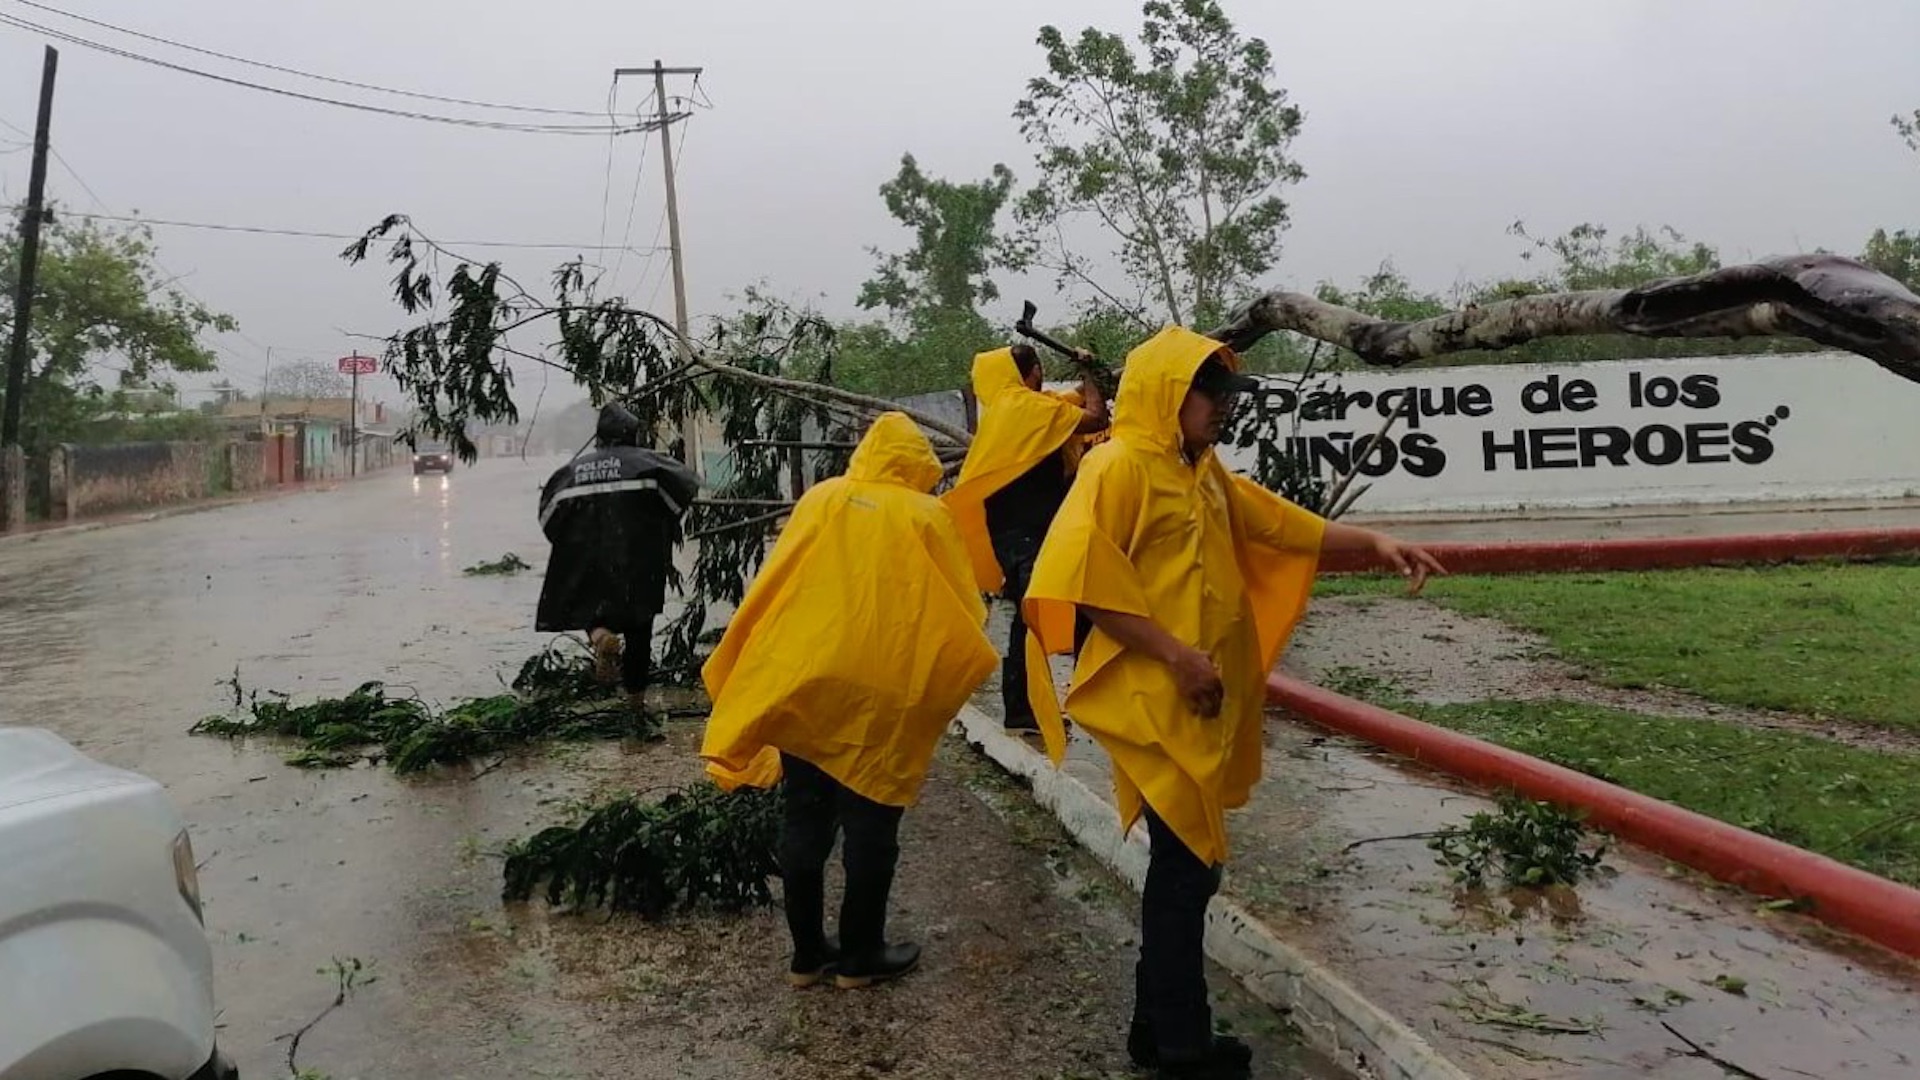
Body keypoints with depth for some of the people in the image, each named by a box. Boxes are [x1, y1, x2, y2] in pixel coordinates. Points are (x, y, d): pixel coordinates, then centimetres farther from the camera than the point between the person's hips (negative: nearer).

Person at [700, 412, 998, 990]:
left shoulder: (818, 500, 7)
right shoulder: (925, 516, -2)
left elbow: (769, 590, 8)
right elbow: (961, 611, 2)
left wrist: (752, 686, 17)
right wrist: (942, 675, 20)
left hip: (801, 686, 4)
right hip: (878, 693, -4)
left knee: (805, 825, 13)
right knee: (870, 828, 9)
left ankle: (807, 953, 23)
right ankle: (861, 956, 20)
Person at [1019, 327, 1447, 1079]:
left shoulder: (1204, 473, 14)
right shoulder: (1121, 465, -13)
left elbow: (1282, 523, 20)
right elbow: (1081, 579, -20)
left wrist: (1375, 542, 10)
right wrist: (1174, 654, -20)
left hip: (1203, 704, 9)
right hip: (1154, 702, -9)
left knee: (1185, 863, 15)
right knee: (1186, 868, -1)